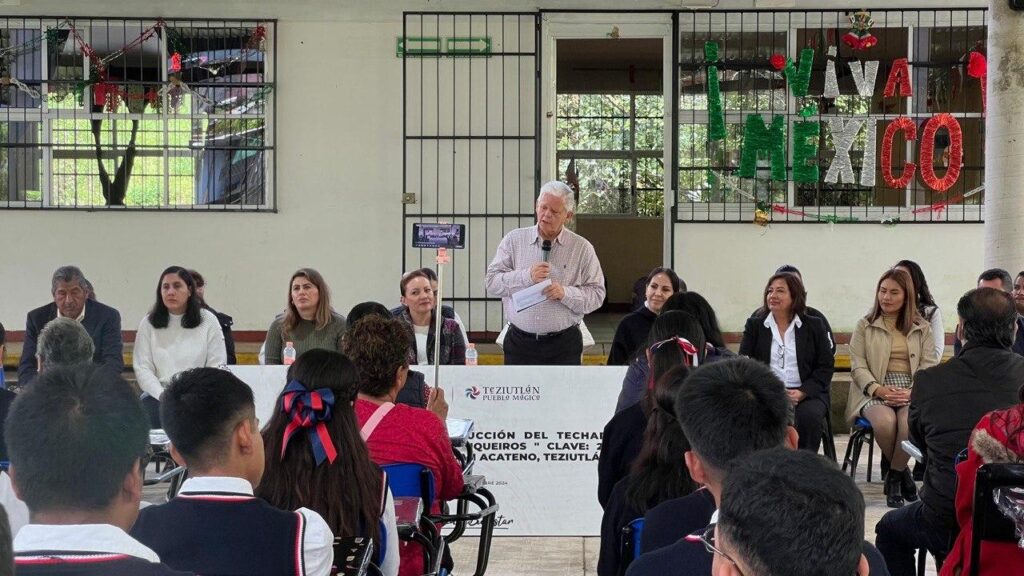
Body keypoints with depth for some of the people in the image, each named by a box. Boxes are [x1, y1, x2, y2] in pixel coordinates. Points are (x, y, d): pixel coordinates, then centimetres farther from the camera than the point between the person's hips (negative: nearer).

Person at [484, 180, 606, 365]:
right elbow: (492, 283, -1)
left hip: (563, 345, -1)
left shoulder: (582, 248, 4)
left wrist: (565, 293, -16)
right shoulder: (513, 240, 6)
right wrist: (527, 277, -15)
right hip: (520, 342, 1)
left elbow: (596, 294, 1)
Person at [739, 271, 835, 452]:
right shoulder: (754, 325, 14)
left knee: (809, 416, -32)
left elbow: (825, 366, 6)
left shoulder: (814, 326, 12)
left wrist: (802, 392, -10)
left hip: (806, 394, 0)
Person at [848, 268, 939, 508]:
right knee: (885, 420, -35)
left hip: (912, 391, 0)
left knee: (910, 422, -35)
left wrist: (912, 392, -14)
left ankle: (894, 478, -12)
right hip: (874, 391, 0)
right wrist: (878, 390, -15)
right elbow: (858, 366, 5)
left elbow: (929, 365, 6)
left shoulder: (922, 328, 17)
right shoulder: (865, 326, 14)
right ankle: (903, 472, -7)